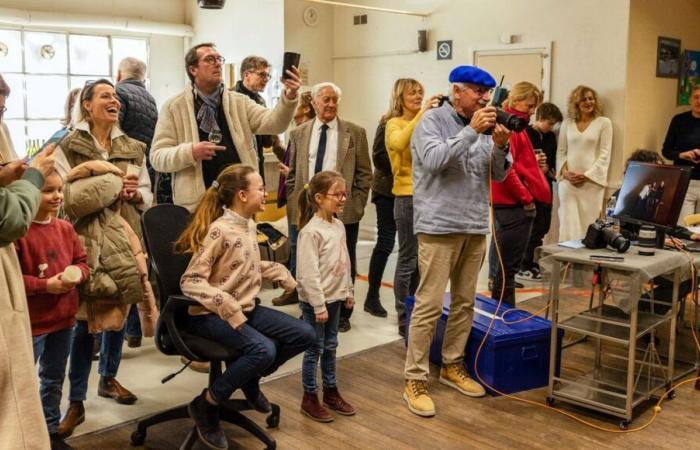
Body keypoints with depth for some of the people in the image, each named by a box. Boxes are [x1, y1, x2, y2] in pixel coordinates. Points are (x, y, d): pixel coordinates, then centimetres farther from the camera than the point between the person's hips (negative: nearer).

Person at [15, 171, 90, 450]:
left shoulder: (65, 228, 4)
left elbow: (82, 261, 11)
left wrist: (76, 275, -10)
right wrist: (45, 285, -22)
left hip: (64, 317, 7)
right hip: (30, 321, -7)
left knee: (54, 379, 20)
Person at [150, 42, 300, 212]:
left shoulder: (239, 102, 10)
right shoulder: (173, 107, 2)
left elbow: (273, 123, -5)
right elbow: (157, 156, -3)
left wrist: (289, 97, -23)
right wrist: (190, 152, -21)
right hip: (196, 204, -3)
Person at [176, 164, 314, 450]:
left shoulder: (249, 225, 8)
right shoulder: (219, 230, -19)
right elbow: (190, 281, -21)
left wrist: (279, 272, 11)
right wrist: (228, 307, -31)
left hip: (245, 309, 9)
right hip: (212, 316, -8)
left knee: (304, 335, -1)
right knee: (264, 349, -32)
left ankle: (250, 378, 18)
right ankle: (206, 405, -11)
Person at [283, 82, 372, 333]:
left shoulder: (355, 133, 4)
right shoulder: (298, 134, 10)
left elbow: (364, 173, 3)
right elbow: (291, 173, 13)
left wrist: (356, 203, -5)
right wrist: (296, 199, 3)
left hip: (343, 211, -2)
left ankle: (342, 314, 20)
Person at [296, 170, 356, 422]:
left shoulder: (339, 226, 6)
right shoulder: (311, 231, -20)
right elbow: (309, 273, -21)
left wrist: (348, 291, 16)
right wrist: (318, 305, -20)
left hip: (335, 297, 8)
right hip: (316, 301, -8)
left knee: (330, 346, 18)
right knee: (315, 348, 3)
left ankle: (331, 392, 31)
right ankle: (309, 399, 17)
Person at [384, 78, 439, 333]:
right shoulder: (395, 123, -4)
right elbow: (399, 143, -28)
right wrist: (421, 113, -27)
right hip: (408, 197, -6)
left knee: (419, 259, 14)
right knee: (408, 260, -2)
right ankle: (403, 319, 9)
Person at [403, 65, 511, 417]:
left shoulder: (483, 125, 12)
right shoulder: (432, 121, -5)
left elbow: (499, 175, 11)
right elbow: (433, 160, -22)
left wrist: (500, 146, -8)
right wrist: (471, 131, -21)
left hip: (475, 226, 7)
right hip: (439, 225, -7)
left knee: (464, 301, 13)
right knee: (429, 304, -6)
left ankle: (452, 366, 28)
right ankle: (415, 379, 3)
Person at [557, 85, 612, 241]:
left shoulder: (604, 123, 5)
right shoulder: (567, 123, 13)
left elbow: (604, 155, -1)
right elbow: (561, 152, 12)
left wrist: (587, 175, -11)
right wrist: (565, 171, -6)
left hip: (591, 182, -2)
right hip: (568, 181, 2)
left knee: (588, 224, -3)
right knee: (568, 224, -3)